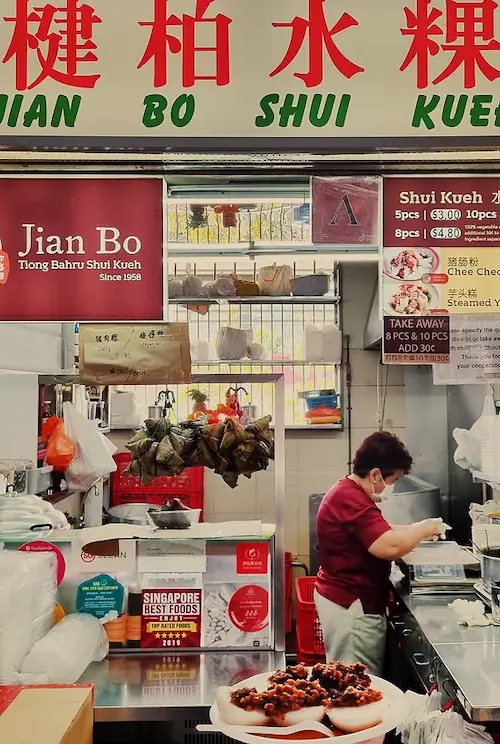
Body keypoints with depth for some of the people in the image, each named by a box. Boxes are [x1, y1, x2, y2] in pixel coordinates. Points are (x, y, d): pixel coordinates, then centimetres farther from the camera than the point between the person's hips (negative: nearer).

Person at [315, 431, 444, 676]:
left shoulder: (348, 492, 11)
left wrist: (415, 530, 9)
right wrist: (424, 528, -14)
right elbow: (390, 547, -31)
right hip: (352, 605, -11)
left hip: (348, 598, 11)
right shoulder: (351, 500, -24)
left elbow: (376, 533, 23)